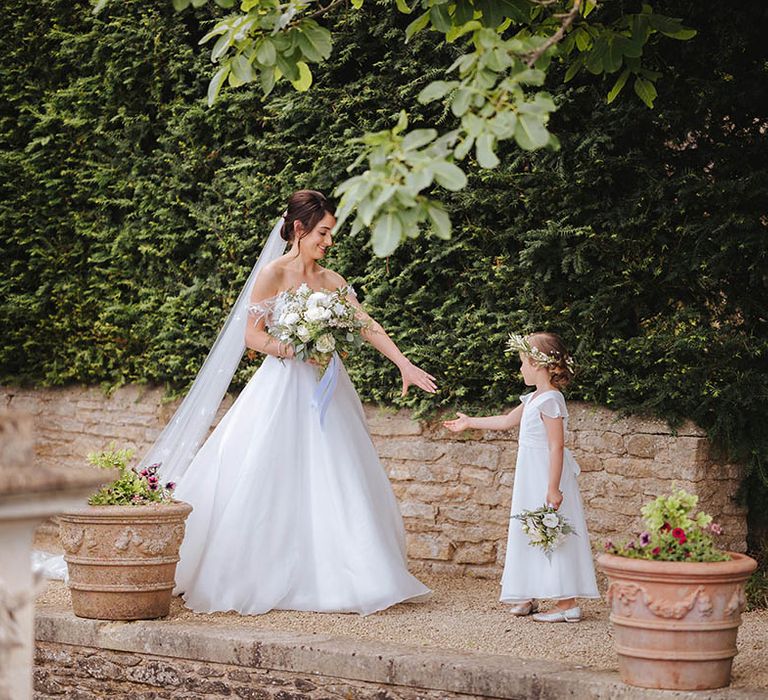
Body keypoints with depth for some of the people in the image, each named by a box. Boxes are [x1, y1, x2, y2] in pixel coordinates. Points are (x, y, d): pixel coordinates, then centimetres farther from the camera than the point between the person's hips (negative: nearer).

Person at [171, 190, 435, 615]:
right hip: (282, 387, -5)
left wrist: (404, 364, -7)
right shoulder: (273, 275, -4)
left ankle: (330, 577, 8)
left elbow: (368, 326, 4)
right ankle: (247, 578, 2)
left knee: (335, 481, 3)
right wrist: (289, 349, -23)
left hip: (326, 389, 6)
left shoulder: (332, 281, 11)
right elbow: (252, 334, -6)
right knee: (271, 483, -6)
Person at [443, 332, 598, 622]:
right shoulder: (534, 399, 12)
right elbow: (507, 420, 29)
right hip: (531, 478, 10)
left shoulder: (550, 400, -18)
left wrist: (553, 488, -25)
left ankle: (567, 603, -7)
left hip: (546, 477, -10)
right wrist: (470, 422, 38)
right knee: (530, 535, 15)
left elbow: (556, 446, -22)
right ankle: (530, 597, 23)